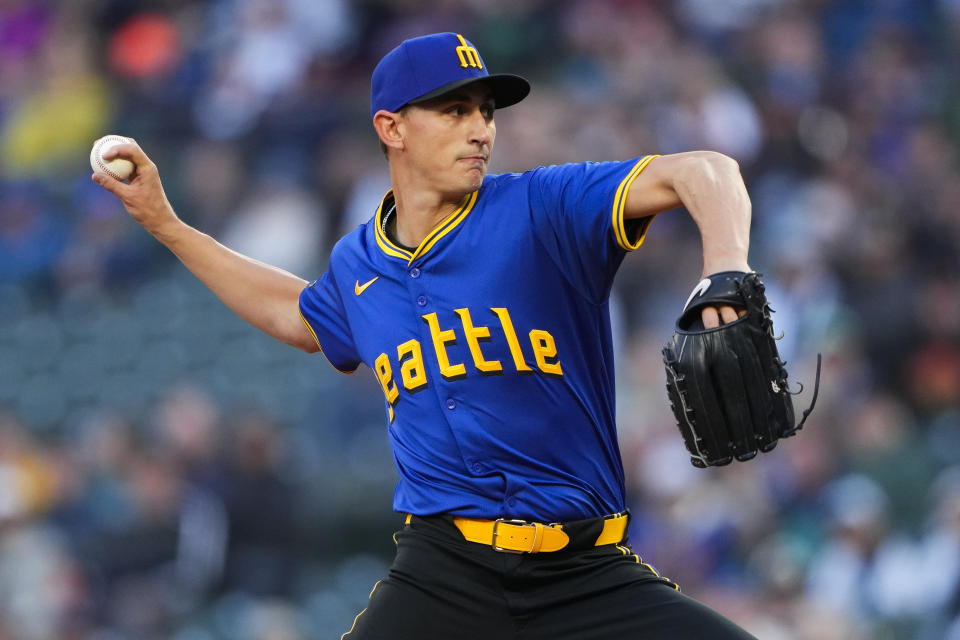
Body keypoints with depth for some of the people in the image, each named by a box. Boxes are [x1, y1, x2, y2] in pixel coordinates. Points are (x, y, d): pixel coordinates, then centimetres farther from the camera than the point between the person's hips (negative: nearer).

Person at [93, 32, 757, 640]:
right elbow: (297, 314, 38)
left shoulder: (541, 209, -3)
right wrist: (165, 225, 36)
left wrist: (726, 267, -39)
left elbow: (702, 172, -17)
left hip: (588, 577, -2)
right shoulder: (358, 266, 13)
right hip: (440, 574, 2)